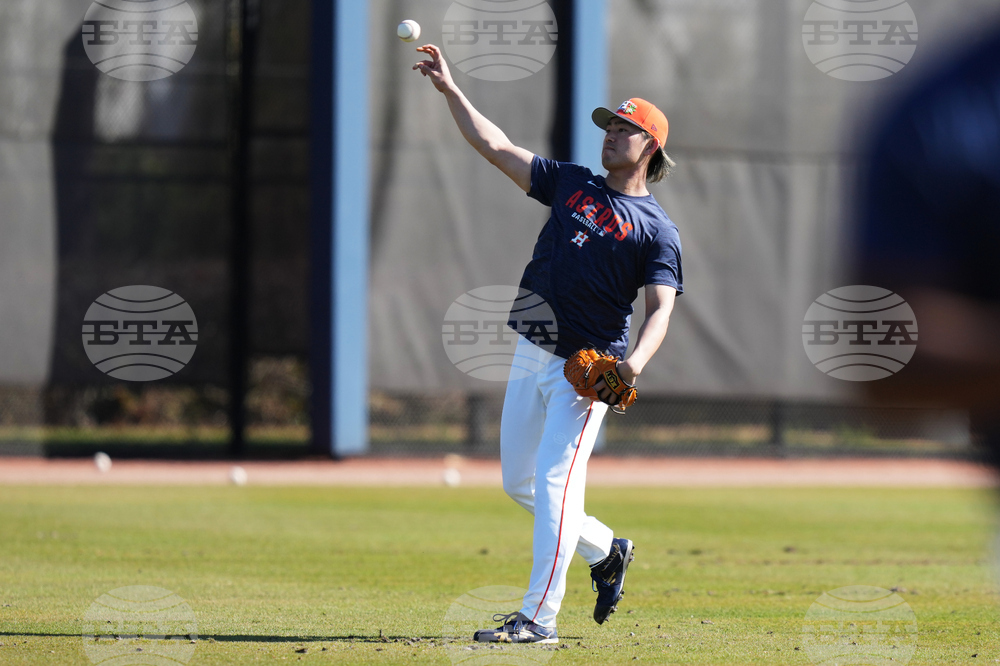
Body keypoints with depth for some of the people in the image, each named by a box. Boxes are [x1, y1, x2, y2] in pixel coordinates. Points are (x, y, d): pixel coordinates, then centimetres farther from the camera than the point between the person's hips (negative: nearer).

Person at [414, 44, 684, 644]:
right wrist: (450, 89, 2)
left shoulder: (657, 230, -4)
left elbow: (661, 309, -13)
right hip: (533, 355, 7)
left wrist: (636, 362, -32)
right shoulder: (572, 184, 13)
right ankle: (605, 551, 32)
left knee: (555, 482, -13)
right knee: (519, 482, 12)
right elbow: (496, 147, 11)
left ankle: (539, 617, -12)